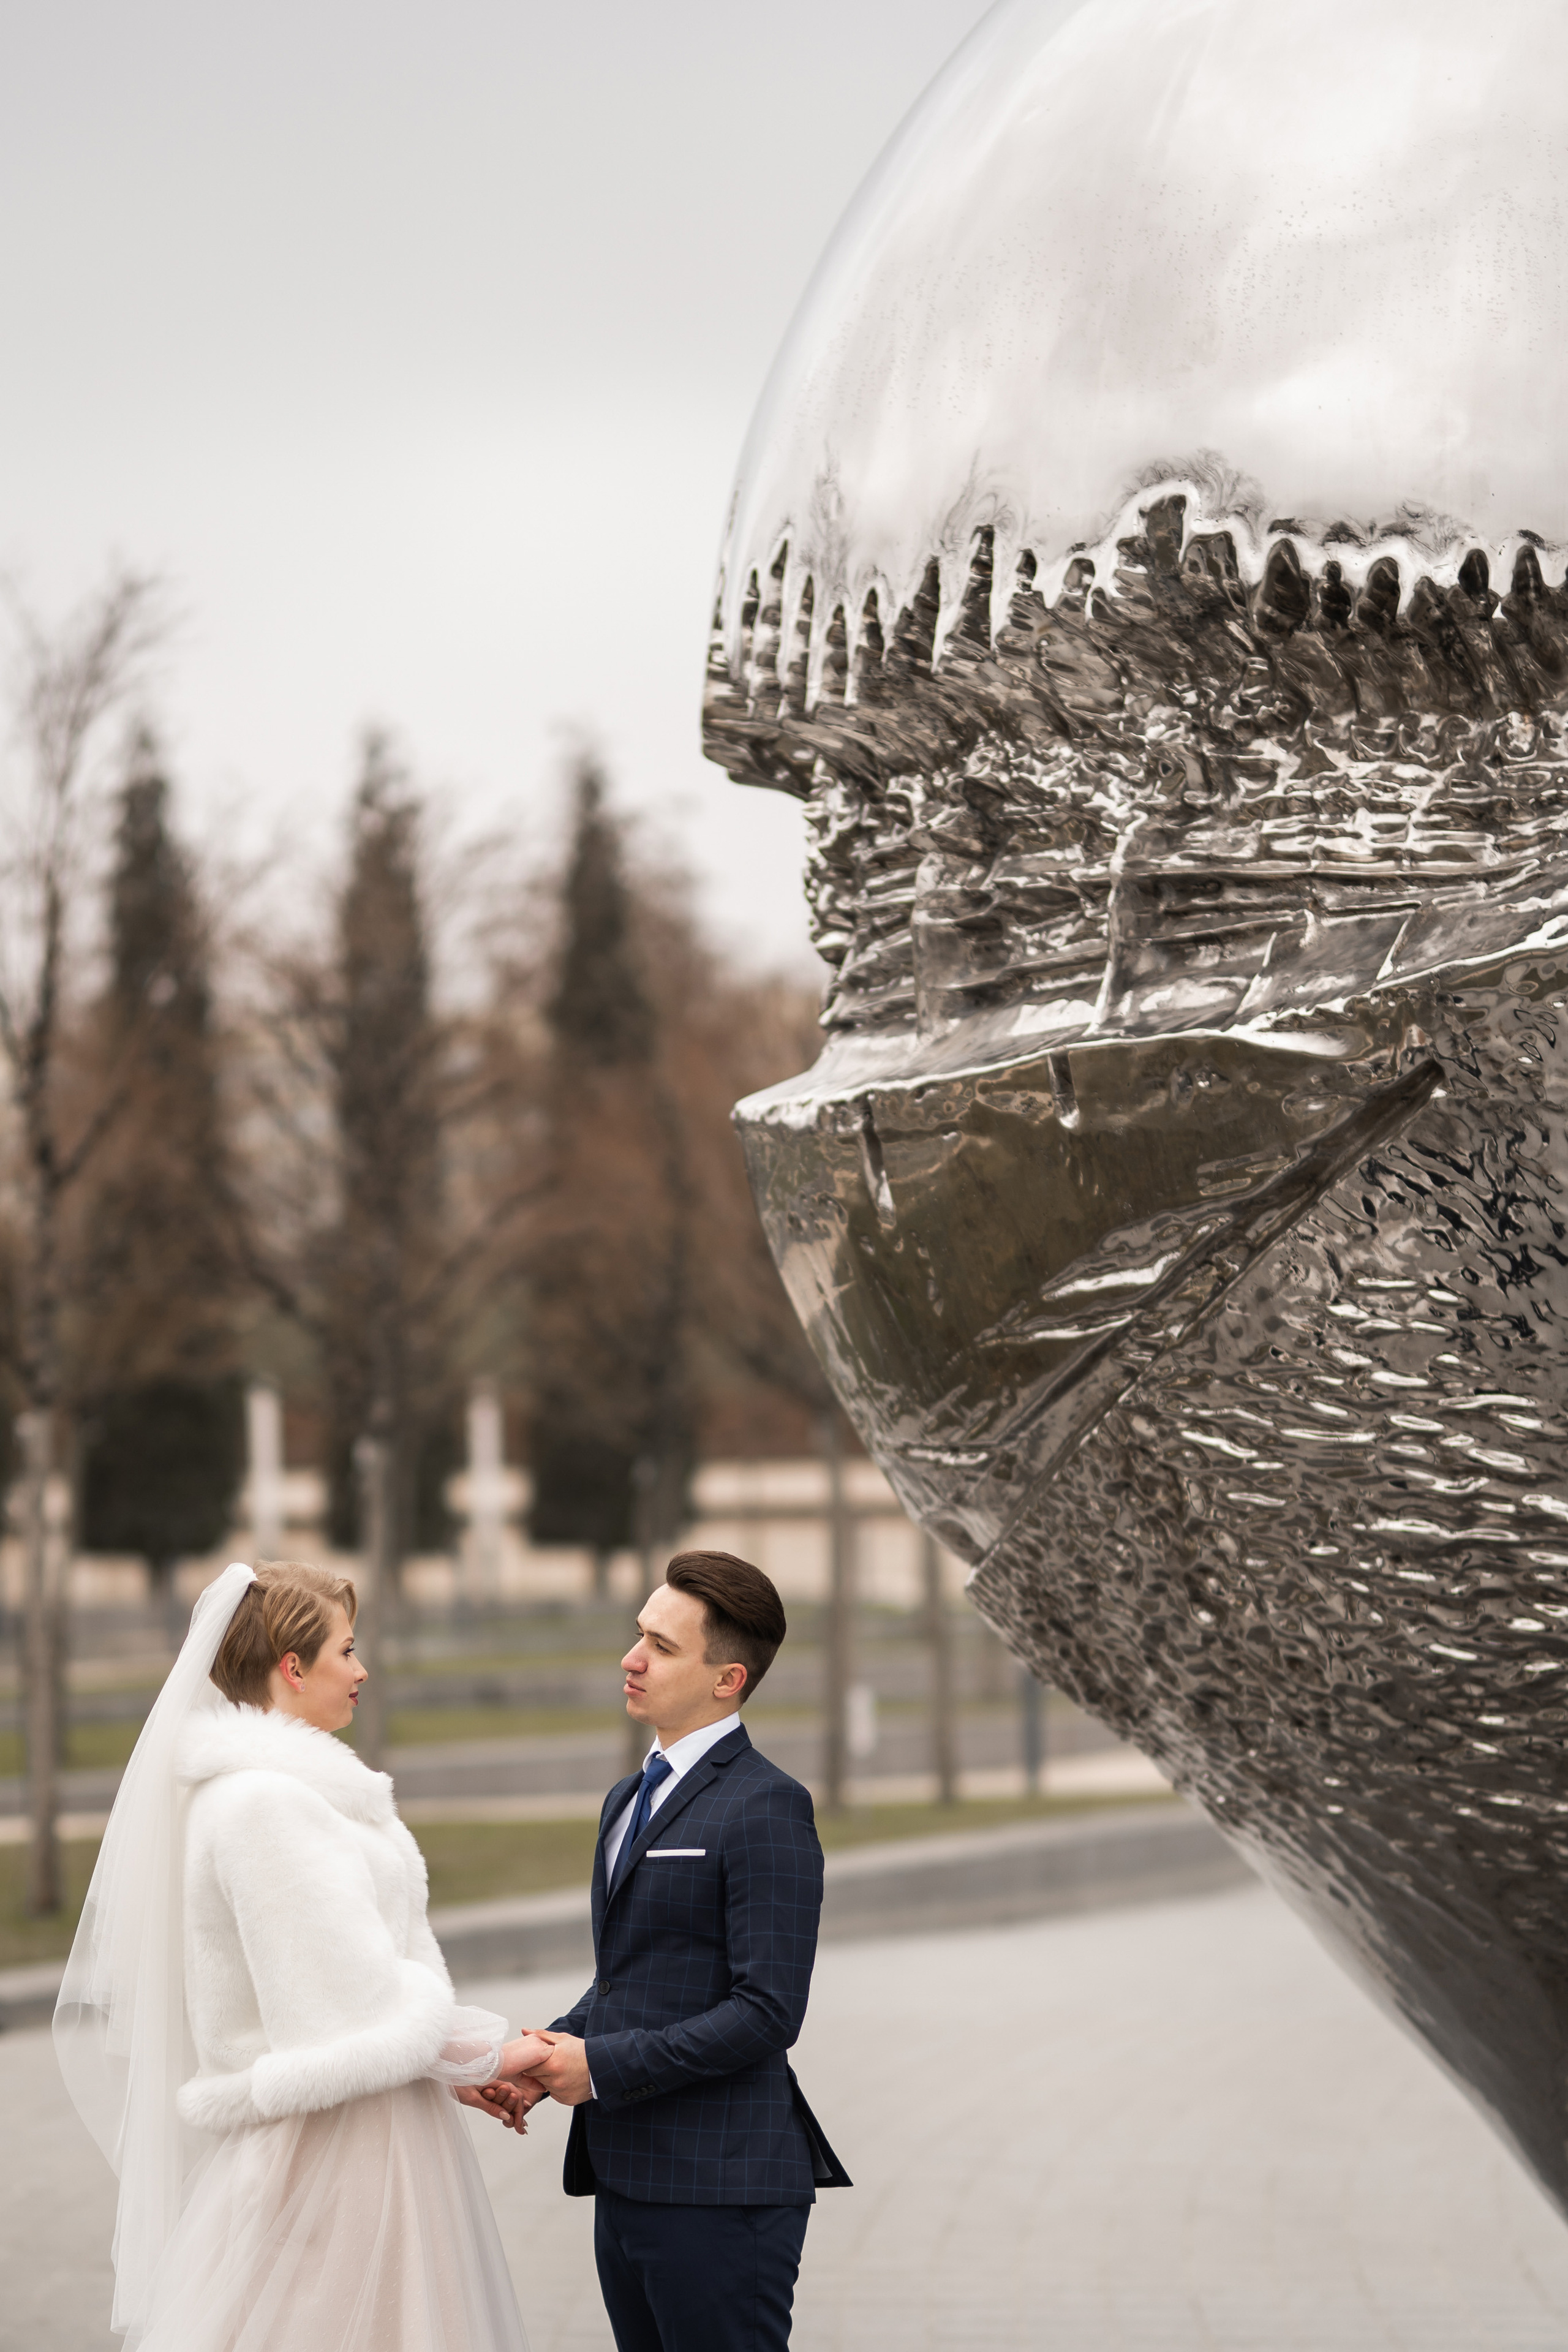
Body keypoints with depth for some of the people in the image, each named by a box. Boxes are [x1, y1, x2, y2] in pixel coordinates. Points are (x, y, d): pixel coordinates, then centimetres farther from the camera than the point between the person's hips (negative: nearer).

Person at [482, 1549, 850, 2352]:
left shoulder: (766, 1809, -12)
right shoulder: (630, 1800, 17)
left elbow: (766, 2012, -18)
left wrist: (601, 2066, -14)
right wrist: (544, 2058, 2)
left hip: (722, 2194, -9)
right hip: (627, 2183, 9)